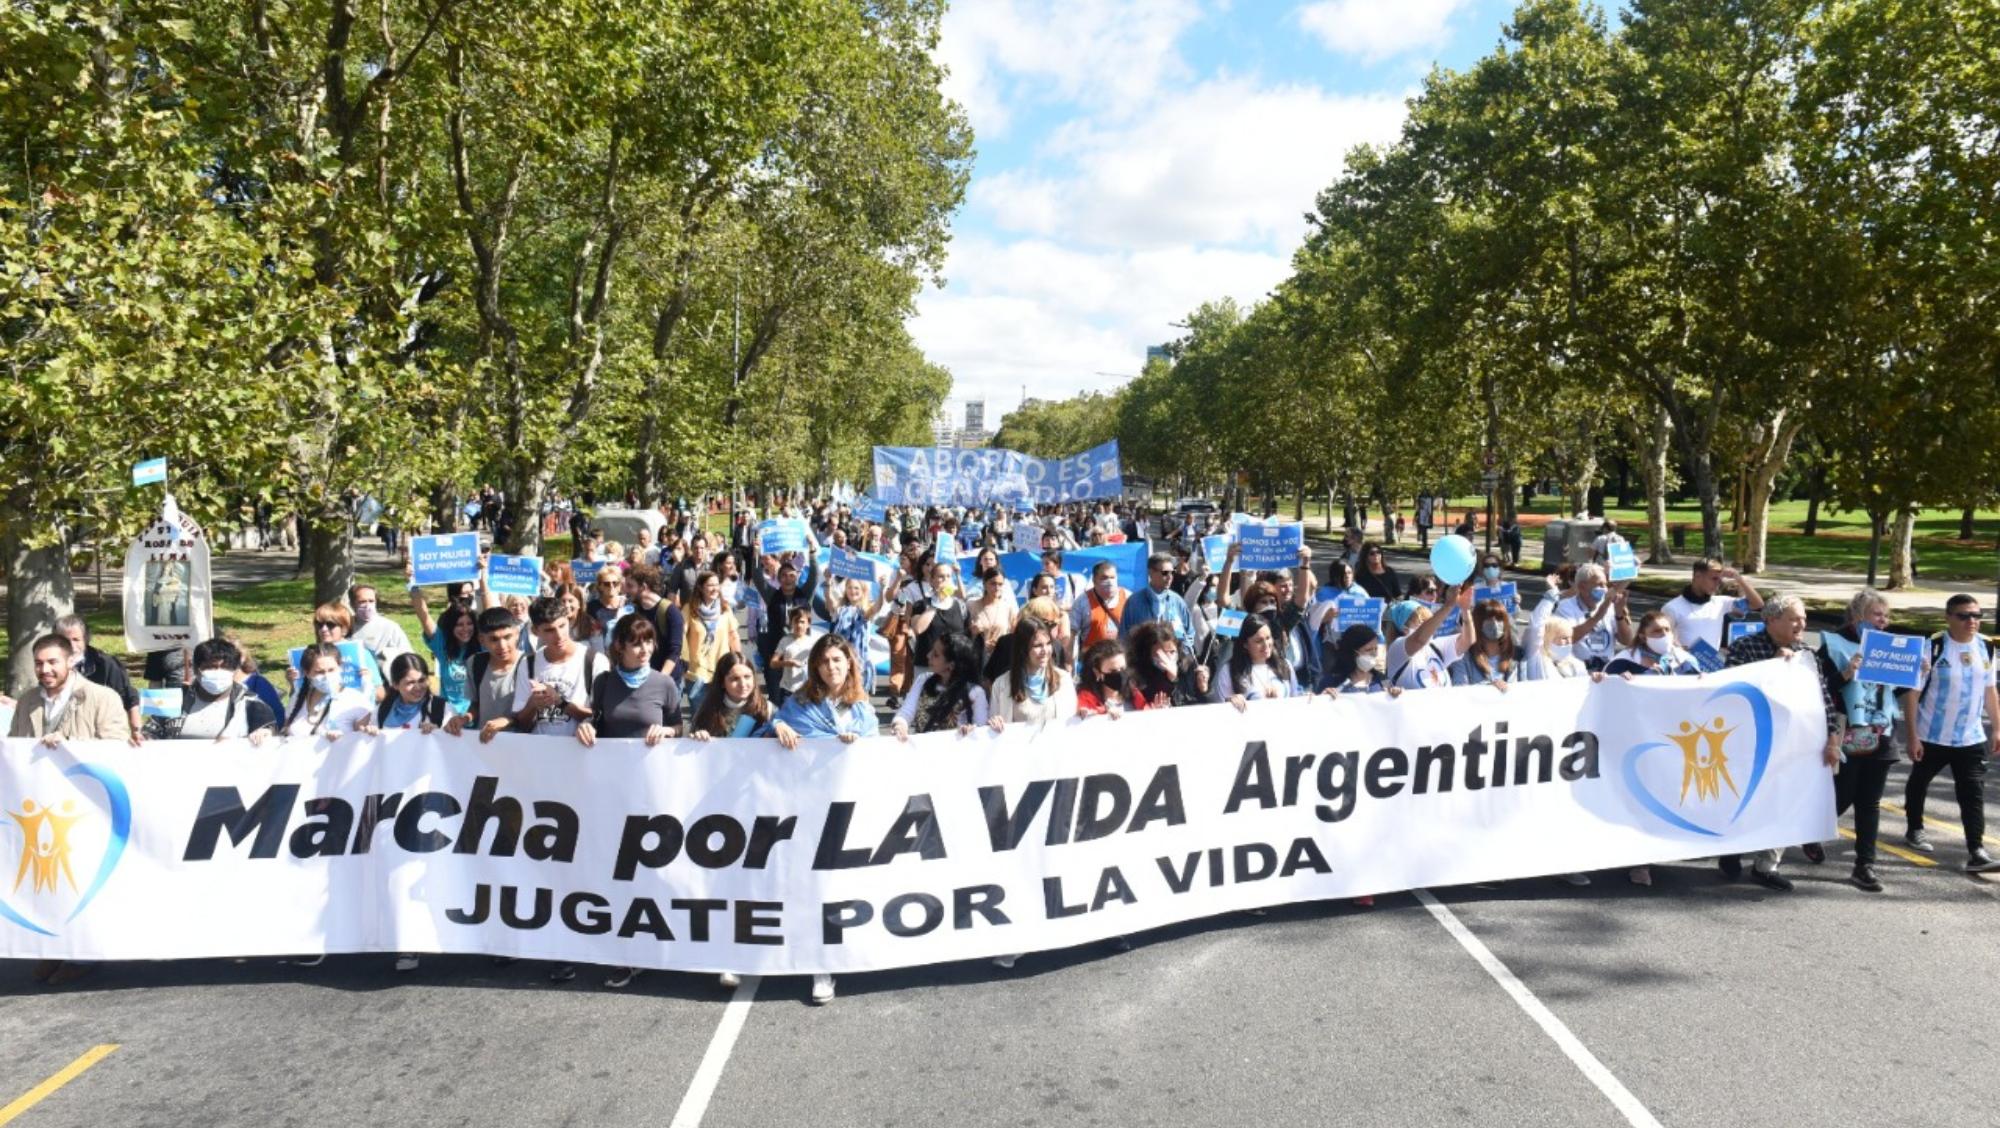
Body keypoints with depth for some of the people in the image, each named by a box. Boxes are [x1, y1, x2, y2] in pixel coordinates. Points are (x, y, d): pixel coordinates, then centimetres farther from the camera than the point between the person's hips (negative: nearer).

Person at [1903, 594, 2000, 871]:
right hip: (1931, 736, -3)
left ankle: (1976, 852, -4)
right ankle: (1915, 830, 35)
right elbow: (1913, 693, -14)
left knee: (1974, 794, -4)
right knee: (1919, 783, 15)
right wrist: (1912, 736, -16)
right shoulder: (1933, 648, -16)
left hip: (1971, 738, 4)